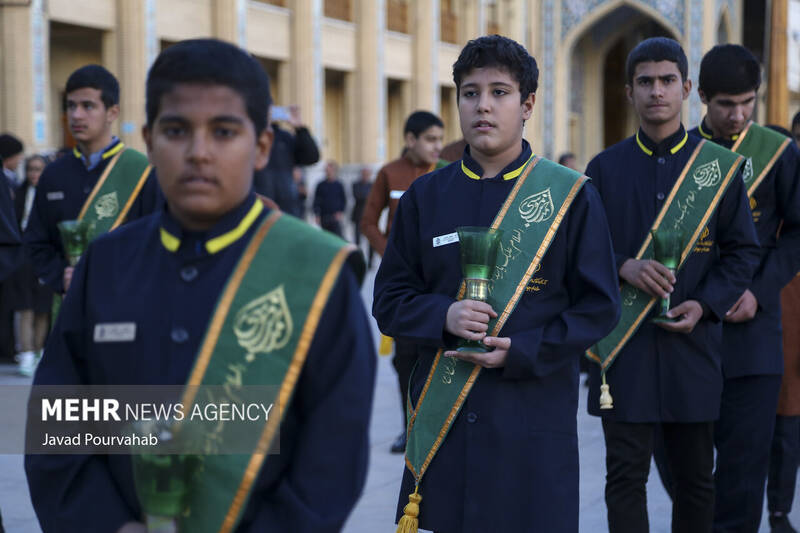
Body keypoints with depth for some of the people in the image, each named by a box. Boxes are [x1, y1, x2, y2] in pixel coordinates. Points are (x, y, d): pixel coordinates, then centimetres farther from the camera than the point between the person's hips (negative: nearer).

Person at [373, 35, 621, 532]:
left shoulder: (572, 196, -1)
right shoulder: (425, 196, 7)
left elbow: (599, 306, -1)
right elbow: (390, 300, 9)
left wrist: (521, 352, -14)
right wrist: (444, 316, -12)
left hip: (534, 419, -2)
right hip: (442, 421, 2)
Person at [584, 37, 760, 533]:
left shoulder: (720, 166, 4)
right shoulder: (604, 168, 4)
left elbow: (743, 251, 5)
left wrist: (704, 305, -10)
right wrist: (623, 268, -14)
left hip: (692, 341, 1)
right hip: (623, 345, 0)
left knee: (696, 475, 9)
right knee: (626, 475, -1)